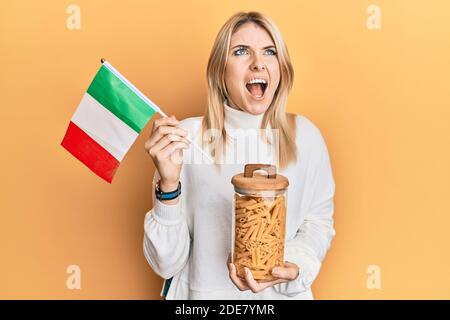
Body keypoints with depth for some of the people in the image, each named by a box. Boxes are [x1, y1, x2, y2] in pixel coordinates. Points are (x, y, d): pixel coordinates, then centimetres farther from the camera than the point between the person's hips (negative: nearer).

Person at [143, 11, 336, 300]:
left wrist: (293, 270, -19)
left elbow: (318, 223, 0)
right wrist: (168, 186, -29)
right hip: (203, 291, -1)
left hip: (283, 294, 2)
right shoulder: (185, 138, -17)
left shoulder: (305, 135, -11)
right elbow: (166, 264, -14)